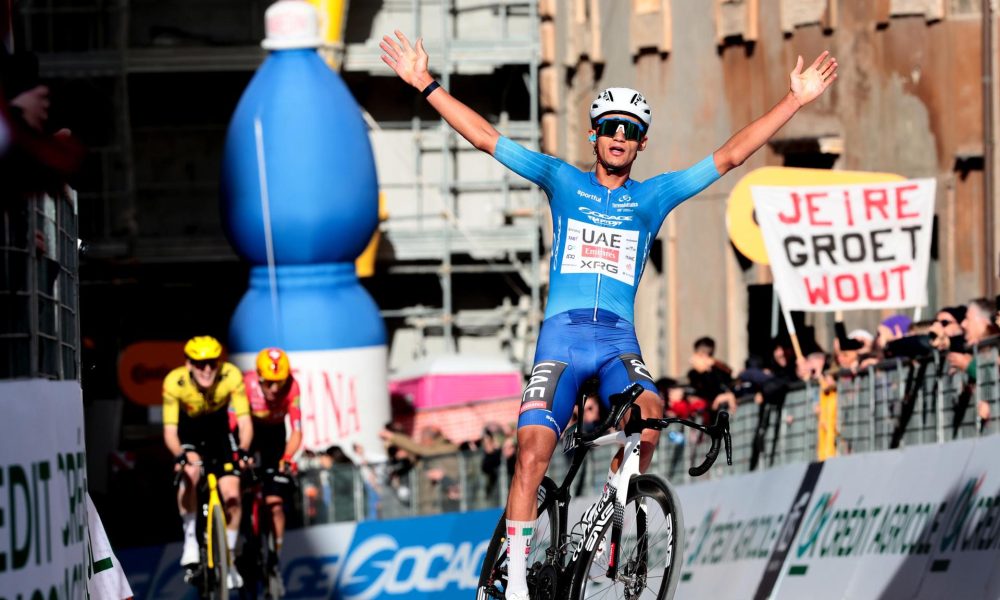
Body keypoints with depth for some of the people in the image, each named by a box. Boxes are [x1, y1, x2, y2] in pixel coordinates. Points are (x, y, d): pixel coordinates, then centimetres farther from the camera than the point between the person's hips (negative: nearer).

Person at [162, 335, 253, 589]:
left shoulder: (231, 376, -30)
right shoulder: (174, 382, -31)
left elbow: (245, 421, -29)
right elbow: (170, 430, -29)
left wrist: (242, 450, -47)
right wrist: (181, 455, -48)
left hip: (219, 431, 1)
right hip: (189, 433, -1)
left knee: (232, 495, -11)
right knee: (190, 473, -31)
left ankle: (228, 559, 9)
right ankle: (190, 538, -13)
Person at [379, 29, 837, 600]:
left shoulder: (653, 196, 13)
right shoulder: (563, 181, 12)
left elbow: (731, 155, 11)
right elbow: (486, 137, 10)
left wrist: (797, 100, 6)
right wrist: (426, 85, 5)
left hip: (619, 338, 0)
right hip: (562, 334, 0)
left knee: (649, 414, -29)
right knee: (533, 450, -13)